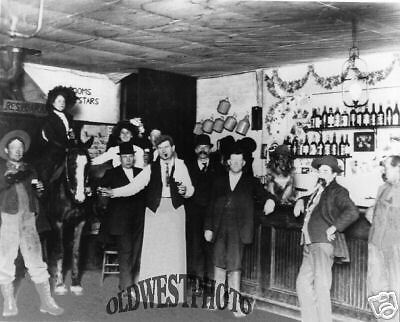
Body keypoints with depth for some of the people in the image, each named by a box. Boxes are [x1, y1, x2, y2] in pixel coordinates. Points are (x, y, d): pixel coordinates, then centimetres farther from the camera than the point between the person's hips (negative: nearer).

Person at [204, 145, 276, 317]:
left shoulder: (251, 182, 9)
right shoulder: (219, 181, 13)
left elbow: (263, 195, -1)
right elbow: (211, 206, 13)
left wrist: (270, 200, -25)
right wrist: (208, 227, 7)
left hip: (237, 230, -2)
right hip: (220, 229, 2)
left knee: (234, 265, -6)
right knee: (219, 264, 8)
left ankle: (234, 303, 2)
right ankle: (218, 298, 22)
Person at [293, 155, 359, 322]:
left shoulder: (338, 191, -5)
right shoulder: (319, 190, 20)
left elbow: (352, 212, -21)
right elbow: (310, 201, 44)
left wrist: (334, 227, -17)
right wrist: (301, 201, 23)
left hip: (324, 244, -9)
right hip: (310, 245, 9)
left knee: (321, 288, -11)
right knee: (303, 283, 9)